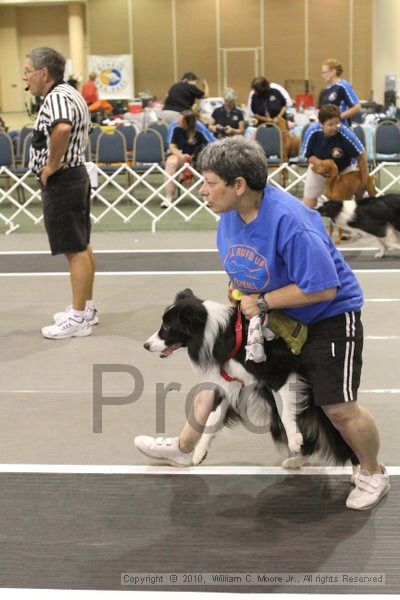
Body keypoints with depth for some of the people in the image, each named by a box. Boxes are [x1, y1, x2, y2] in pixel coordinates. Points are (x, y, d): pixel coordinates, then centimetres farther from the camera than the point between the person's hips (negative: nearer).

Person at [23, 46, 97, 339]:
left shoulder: (56, 97, -18)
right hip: (76, 173, 11)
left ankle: (78, 320, 0)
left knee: (76, 250, -6)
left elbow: (62, 128, -40)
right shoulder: (70, 93, 15)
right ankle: (86, 308, 27)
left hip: (60, 181, -11)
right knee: (82, 247, 16)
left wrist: (52, 164, -27)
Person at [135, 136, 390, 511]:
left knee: (338, 408, -7)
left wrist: (262, 302, -25)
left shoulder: (288, 220, -33)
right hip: (267, 313, 8)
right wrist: (237, 293, -3)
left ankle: (373, 475, 21)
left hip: (329, 317, -8)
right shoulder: (230, 214, -7)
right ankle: (183, 448, 31)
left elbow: (322, 288, -31)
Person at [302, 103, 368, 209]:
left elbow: (361, 156, -26)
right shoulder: (312, 132, -30)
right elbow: (308, 155, -15)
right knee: (308, 202, 6)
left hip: (344, 169, -2)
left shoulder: (346, 134, -38)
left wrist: (364, 180, -17)